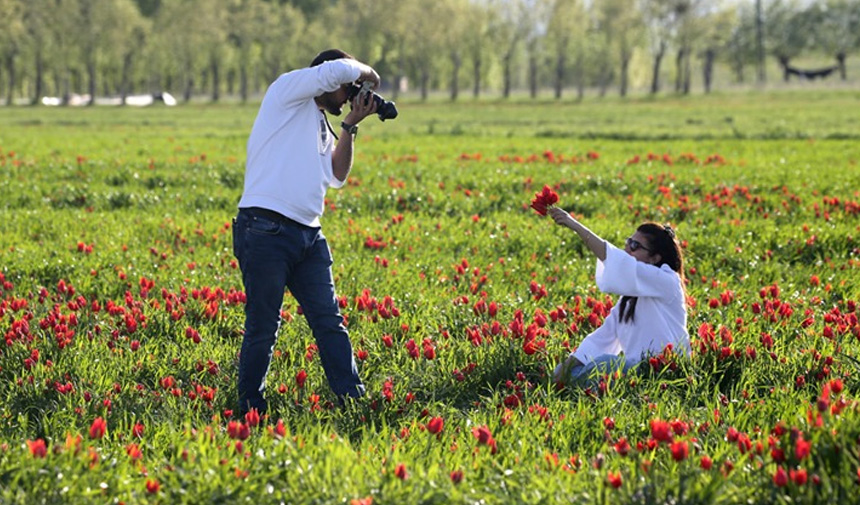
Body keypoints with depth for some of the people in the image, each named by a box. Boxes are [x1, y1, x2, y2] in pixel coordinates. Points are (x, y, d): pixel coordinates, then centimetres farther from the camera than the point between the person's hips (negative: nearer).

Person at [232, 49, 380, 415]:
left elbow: (335, 176, 14)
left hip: (308, 235, 8)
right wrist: (368, 73, 7)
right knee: (262, 327, -3)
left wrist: (350, 127, 12)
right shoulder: (287, 90, 2)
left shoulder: (320, 125, 25)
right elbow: (339, 69, -13)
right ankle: (249, 411, 6)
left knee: (330, 323, 4)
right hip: (266, 230, -8)